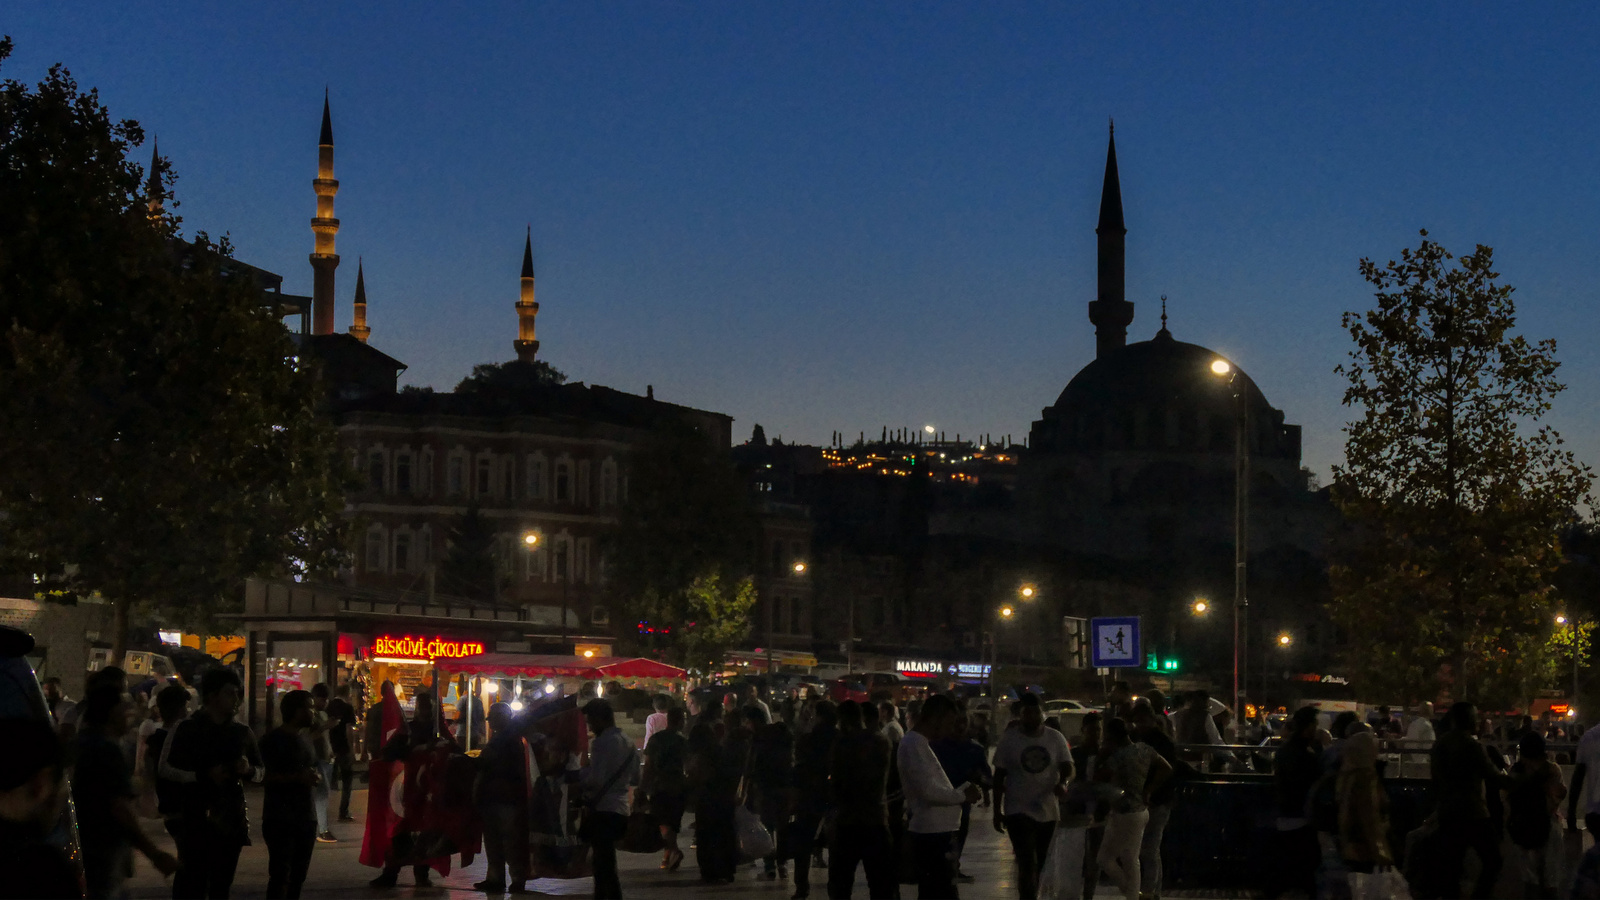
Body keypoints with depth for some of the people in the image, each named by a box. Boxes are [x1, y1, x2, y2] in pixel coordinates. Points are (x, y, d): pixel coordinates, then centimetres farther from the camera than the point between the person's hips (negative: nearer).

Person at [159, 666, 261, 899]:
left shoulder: (242, 732, 13)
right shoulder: (187, 729, -3)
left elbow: (260, 772, 21)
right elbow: (165, 768, -5)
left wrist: (248, 770, -3)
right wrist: (204, 775, -15)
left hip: (231, 818, 5)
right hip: (196, 818, -5)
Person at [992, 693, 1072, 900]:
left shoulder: (1056, 738, 2)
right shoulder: (1009, 739, -3)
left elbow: (1067, 766, -4)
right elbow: (999, 776, 1)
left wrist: (1062, 782, -28)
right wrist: (997, 811, 0)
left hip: (1048, 812, 3)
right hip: (1018, 811, -3)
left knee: (1037, 865, 15)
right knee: (1028, 864, -16)